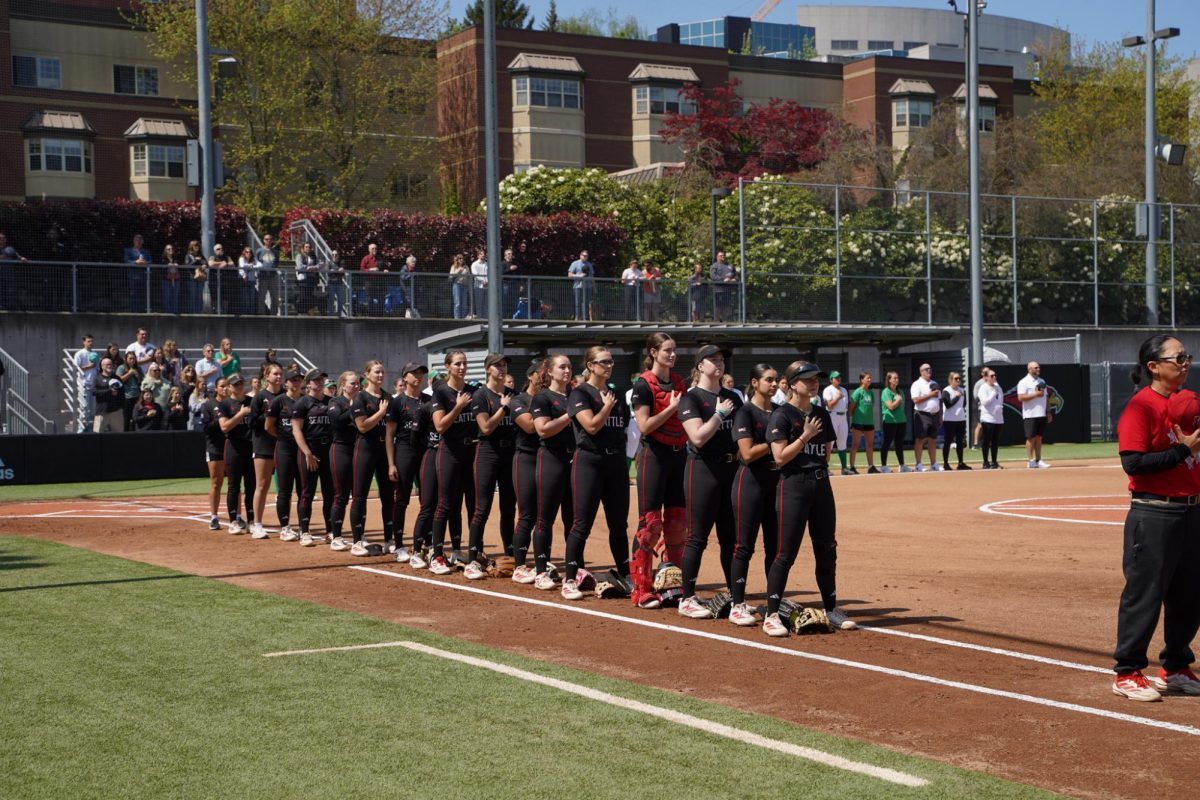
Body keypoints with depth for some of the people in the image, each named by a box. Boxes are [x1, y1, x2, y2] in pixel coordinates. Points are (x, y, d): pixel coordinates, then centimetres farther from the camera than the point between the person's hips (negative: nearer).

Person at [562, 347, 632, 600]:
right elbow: (592, 426, -15)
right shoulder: (580, 394, -4)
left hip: (617, 462, 6)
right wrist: (607, 406, -3)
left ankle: (625, 576, 20)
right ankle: (569, 580, -3)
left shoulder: (617, 394, 14)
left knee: (619, 524, 10)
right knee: (582, 524, -7)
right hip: (589, 462, -6)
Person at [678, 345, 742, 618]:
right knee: (697, 537, -4)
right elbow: (698, 437, -18)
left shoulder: (732, 397, 15)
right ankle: (687, 599, 2)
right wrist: (720, 413, -10)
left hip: (731, 469, 7)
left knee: (731, 536, 11)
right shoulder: (691, 398, -6)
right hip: (703, 470, -6)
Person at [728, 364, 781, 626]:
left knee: (775, 545, 9)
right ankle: (737, 605, -1)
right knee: (745, 545, -5)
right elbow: (747, 453, -17)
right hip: (751, 482, -6)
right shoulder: (746, 412, -8)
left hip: (776, 482, 6)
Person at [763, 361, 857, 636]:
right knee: (786, 553, -7)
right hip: (793, 486, -7)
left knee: (827, 550, 10)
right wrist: (805, 436, -17)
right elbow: (780, 457, -14)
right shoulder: (782, 415, -7)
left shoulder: (821, 415, 13)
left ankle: (831, 610, 21)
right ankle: (771, 615, -2)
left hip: (822, 484, 7)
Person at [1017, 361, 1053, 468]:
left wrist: (1049, 412, 11)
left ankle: (1038, 460, 11)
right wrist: (1035, 394, -20)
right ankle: (1031, 461, -2)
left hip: (1042, 414, 7)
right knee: (1031, 438, -5)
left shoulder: (1042, 382, 17)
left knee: (1039, 438, 8)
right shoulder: (1024, 382, -6)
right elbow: (1021, 397, -16)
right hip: (1030, 414, -7)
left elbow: (1046, 398, 19)